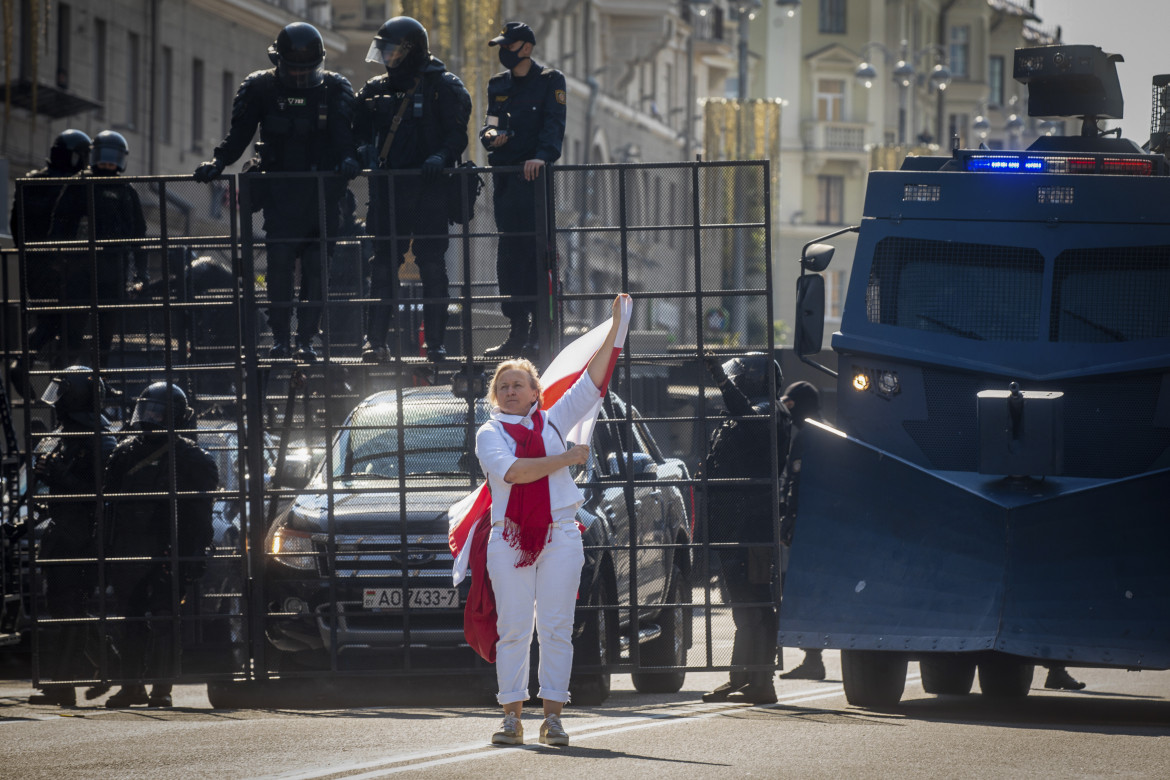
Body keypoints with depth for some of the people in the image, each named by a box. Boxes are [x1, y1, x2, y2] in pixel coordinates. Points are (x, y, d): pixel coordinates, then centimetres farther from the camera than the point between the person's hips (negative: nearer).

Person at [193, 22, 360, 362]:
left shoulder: (335, 89, 5)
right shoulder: (261, 88, 4)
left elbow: (345, 133, -3)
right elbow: (239, 133, 1)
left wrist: (348, 158, -23)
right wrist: (217, 162, -14)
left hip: (322, 193, 1)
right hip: (279, 191, -1)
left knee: (315, 269, -2)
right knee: (280, 263, -11)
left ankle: (306, 339, 2)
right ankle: (280, 337, -6)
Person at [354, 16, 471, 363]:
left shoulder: (443, 87, 1)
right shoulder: (376, 89, 15)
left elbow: (457, 134, -3)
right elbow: (359, 131, 13)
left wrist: (442, 156, -22)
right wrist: (360, 153, -8)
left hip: (429, 188, -4)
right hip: (388, 188, 4)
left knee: (432, 265, -1)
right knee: (384, 264, 0)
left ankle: (435, 341, 3)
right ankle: (376, 340, -1)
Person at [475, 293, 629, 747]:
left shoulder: (553, 421, 15)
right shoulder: (490, 434, 7)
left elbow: (592, 381, 12)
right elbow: (511, 471, -10)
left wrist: (616, 327, 8)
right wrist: (566, 459, -7)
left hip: (559, 535, 1)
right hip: (510, 538, -1)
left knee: (556, 628, -2)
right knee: (513, 629, -2)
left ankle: (553, 717, -1)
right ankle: (512, 717, -1)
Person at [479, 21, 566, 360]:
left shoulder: (549, 80, 1)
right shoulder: (498, 85, 18)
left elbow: (554, 123, -11)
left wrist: (542, 154, -27)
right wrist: (490, 136, -4)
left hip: (535, 176, -6)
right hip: (504, 178, 6)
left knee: (535, 252, -10)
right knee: (509, 256, 4)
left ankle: (539, 333, -9)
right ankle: (517, 332, 7)